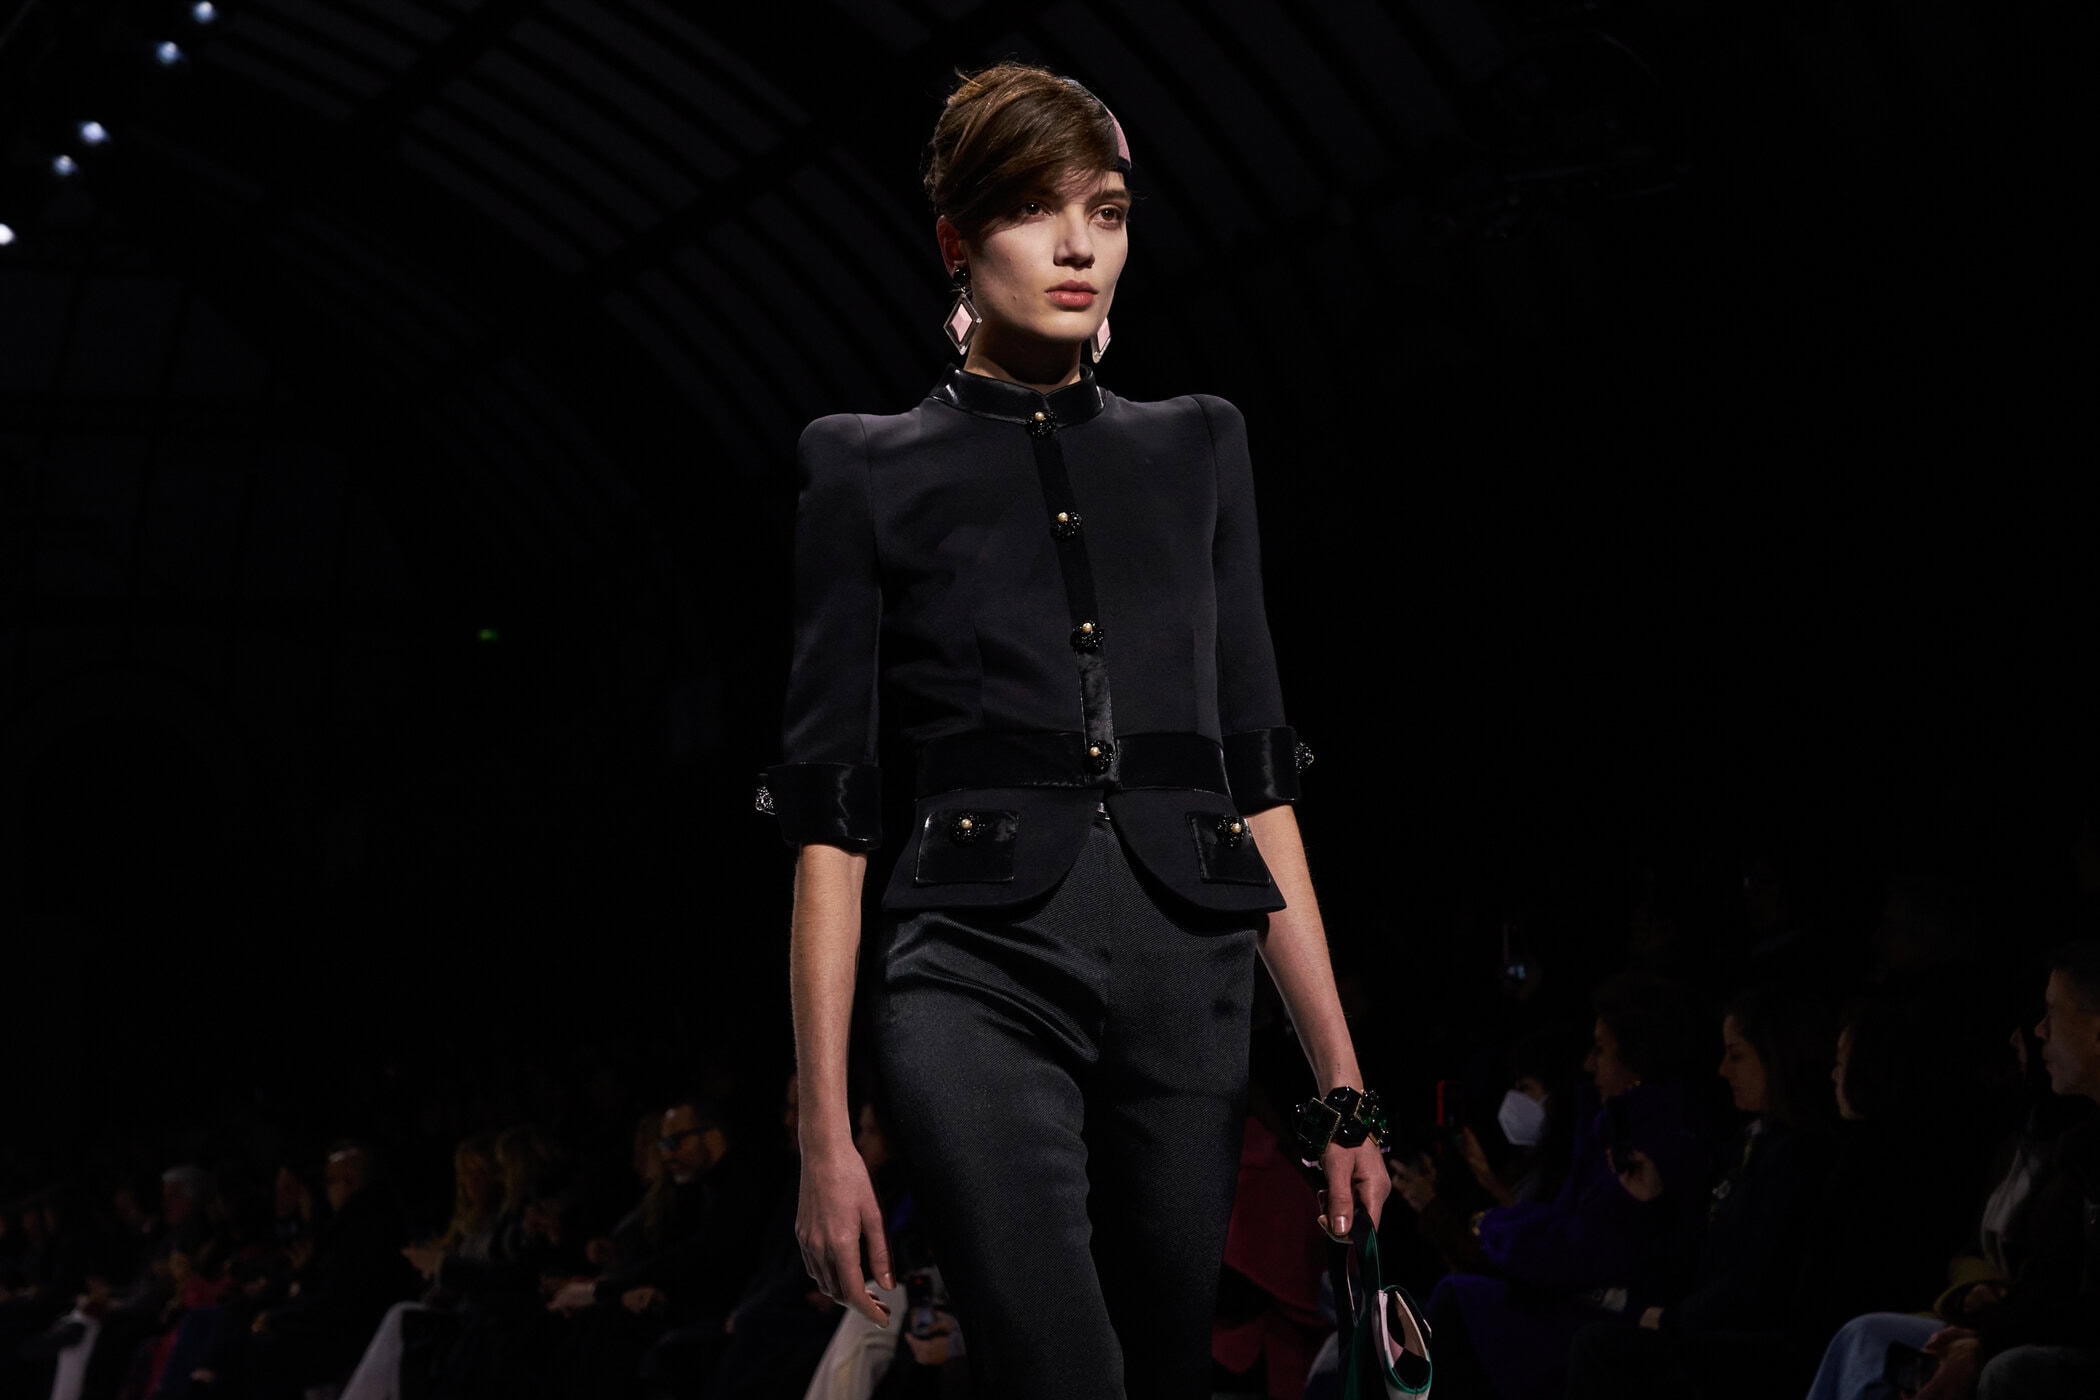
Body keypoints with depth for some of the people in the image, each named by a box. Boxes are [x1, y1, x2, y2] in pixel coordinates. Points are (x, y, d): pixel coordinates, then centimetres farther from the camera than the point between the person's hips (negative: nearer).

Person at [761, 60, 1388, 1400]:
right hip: (983, 974, -3)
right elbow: (829, 815, 3)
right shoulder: (872, 469, 7)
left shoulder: (1198, 448, 16)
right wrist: (825, 1131, -3)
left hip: (1187, 982, 4)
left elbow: (1258, 774, 14)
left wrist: (1342, 1076, 8)